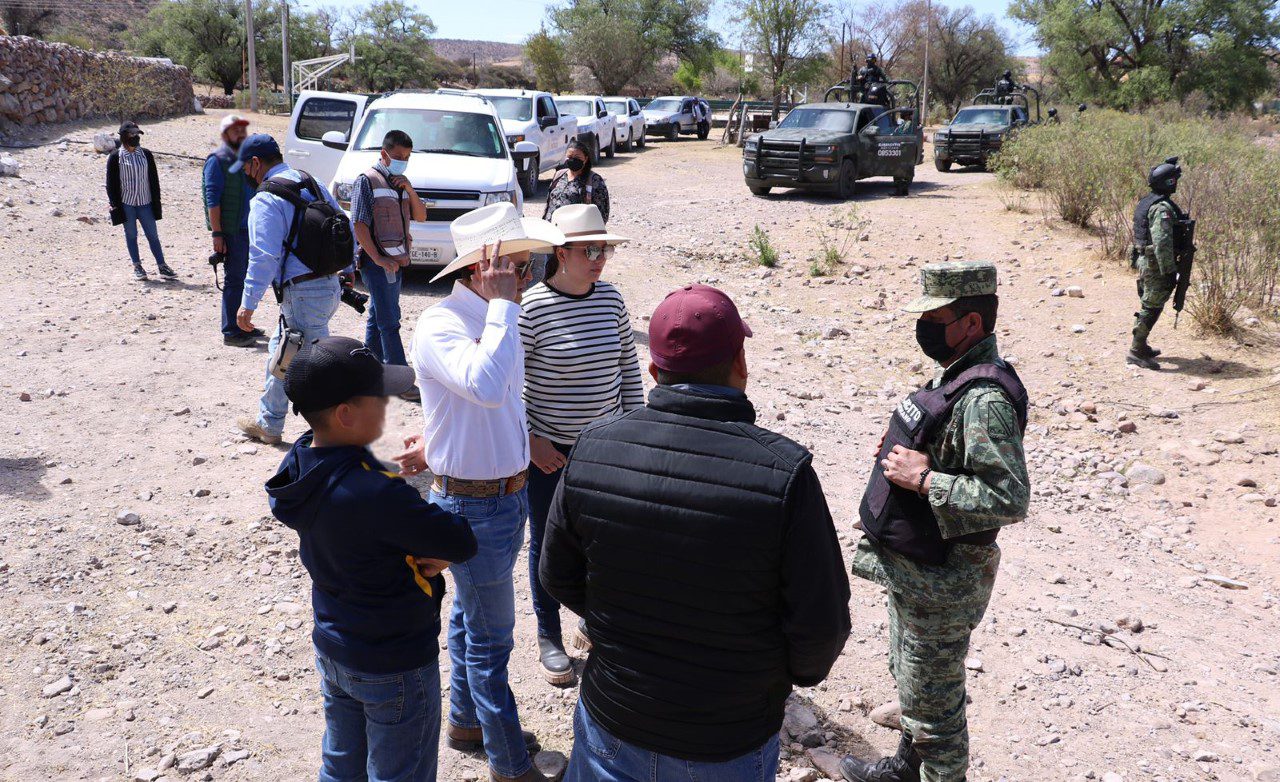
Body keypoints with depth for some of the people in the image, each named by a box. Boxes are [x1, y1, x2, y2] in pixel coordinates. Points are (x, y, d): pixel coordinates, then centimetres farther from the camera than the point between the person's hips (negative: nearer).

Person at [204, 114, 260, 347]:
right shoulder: (218, 159, -8)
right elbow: (212, 199, -13)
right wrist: (217, 234, -19)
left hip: (250, 228, 7)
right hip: (231, 230, -7)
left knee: (245, 278, 14)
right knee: (235, 280, -5)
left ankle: (242, 325, 25)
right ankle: (231, 332, 0)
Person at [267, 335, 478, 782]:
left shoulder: (303, 458, -9)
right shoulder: (372, 492, -35)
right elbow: (462, 545, -26)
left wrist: (426, 551, -14)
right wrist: (438, 549, -6)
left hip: (332, 650, 8)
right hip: (394, 668, -8)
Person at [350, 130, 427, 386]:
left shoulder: (400, 182, 14)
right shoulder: (367, 181, -9)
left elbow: (421, 216, 11)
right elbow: (359, 224, -13)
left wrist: (410, 190, -5)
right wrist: (378, 259, -18)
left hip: (397, 261, 8)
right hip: (377, 261, -8)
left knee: (378, 317, 14)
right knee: (389, 322, -9)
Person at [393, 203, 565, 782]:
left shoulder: (496, 318, 3)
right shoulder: (439, 326, -25)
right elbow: (486, 387, -44)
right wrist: (503, 304, -34)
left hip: (509, 493, 8)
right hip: (474, 505, -8)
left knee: (471, 618, 25)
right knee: (491, 640, 6)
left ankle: (466, 722, 44)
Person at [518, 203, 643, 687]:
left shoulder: (610, 298, -1)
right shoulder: (531, 307, -18)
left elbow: (628, 366, 9)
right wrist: (530, 441, -13)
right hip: (548, 449, -5)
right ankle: (549, 638, 29)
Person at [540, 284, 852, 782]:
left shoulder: (593, 448, -15)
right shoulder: (784, 473, -25)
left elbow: (558, 576, -2)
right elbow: (820, 625, -18)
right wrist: (802, 671, 4)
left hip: (611, 725, 2)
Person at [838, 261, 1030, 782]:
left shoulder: (985, 398, -27)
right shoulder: (955, 375, 4)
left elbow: (1010, 500, -32)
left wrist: (924, 479, -28)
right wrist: (905, 451, 2)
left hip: (940, 581, -10)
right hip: (910, 566, 10)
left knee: (930, 699, 8)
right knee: (907, 676, 28)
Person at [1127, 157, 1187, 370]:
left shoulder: (1146, 202, 10)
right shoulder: (1162, 208, -21)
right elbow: (1162, 242, -26)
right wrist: (1169, 271, -24)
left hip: (1144, 261, 10)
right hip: (1156, 265, -10)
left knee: (1149, 305, 19)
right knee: (1152, 307, -5)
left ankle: (1141, 345, 28)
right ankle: (1136, 352, -3)